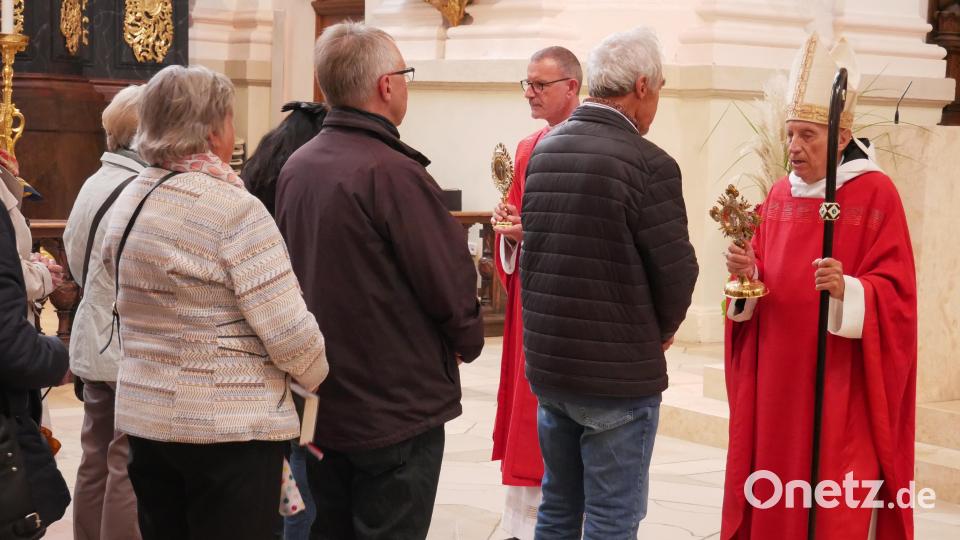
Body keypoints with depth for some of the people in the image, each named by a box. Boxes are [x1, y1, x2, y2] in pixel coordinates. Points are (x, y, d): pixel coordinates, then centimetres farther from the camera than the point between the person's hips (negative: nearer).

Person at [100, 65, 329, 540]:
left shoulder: (126, 204, 7)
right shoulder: (235, 209, -17)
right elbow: (288, 331, -17)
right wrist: (319, 378, -2)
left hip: (144, 416, 7)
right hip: (231, 427, -7)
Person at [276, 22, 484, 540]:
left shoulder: (295, 168, 3)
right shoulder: (393, 173, -20)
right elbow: (451, 283, -17)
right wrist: (467, 342, 3)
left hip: (320, 401, 7)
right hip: (397, 408, -7)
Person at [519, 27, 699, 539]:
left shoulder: (543, 152, 4)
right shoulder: (648, 164, -18)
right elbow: (676, 272, -12)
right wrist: (660, 332, 8)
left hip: (548, 363, 7)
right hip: (617, 373, -7)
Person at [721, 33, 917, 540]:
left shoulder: (876, 194, -8)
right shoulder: (779, 195, 9)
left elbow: (896, 293, -12)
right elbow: (758, 288, 12)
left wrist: (847, 290, -29)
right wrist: (746, 274, -9)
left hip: (840, 384, -5)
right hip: (776, 379, 6)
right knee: (770, 494, 10)